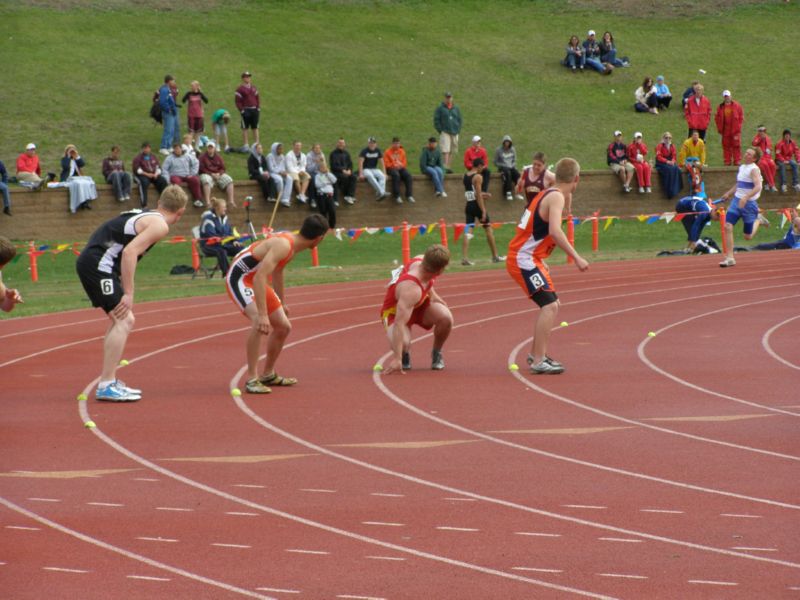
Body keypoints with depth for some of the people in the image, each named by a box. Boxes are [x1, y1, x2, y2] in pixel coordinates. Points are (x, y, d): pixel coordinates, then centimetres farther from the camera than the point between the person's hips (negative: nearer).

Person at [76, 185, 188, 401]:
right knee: (124, 320, -11)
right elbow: (130, 252, -19)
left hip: (90, 263, 10)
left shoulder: (145, 216, 21)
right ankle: (106, 385, -14)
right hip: (98, 264, -10)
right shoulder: (159, 225, -8)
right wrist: (128, 293, -16)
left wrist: (126, 290, 20)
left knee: (120, 320, 20)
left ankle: (110, 382, 24)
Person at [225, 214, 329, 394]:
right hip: (239, 278, -10)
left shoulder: (291, 242, 2)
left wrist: (282, 302, 31)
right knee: (260, 323, -30)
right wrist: (262, 314, -41)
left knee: (283, 326, 13)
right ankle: (251, 379, -24)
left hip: (256, 279, 10)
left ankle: (268, 375, 31)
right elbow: (259, 277, -36)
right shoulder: (284, 245, -28)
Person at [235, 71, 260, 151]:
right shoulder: (240, 89, -6)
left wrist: (258, 108, 4)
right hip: (246, 110, -5)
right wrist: (242, 110, -16)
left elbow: (257, 98, 16)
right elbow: (238, 101, -9)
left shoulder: (254, 88, 12)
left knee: (255, 127, 10)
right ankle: (246, 145, 5)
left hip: (254, 110, 5)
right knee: (245, 128, 1)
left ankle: (256, 143, 16)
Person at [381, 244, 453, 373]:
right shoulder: (411, 289, -43)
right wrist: (396, 359, -48)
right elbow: (399, 323, -46)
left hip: (421, 303, 6)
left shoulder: (421, 259, -21)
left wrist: (431, 293, 8)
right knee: (402, 343, -36)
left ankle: (436, 353, 6)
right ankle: (404, 354, 5)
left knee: (446, 318, -24)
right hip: (396, 311, -6)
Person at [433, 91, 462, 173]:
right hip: (445, 132, -4)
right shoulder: (440, 108, 0)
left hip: (454, 133, 5)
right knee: (445, 151, -14)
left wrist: (458, 130, 6)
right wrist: (440, 131, -8)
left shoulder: (456, 109, 12)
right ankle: (445, 167, -18)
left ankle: (448, 166, 12)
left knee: (452, 151, 6)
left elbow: (459, 120, 18)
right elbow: (436, 120, -1)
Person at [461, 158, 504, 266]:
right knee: (488, 229, 9)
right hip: (477, 205, -6)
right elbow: (478, 195, -19)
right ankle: (495, 256, 16)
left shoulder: (465, 176, 11)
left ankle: (464, 257, -15)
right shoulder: (478, 177, -13)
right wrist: (483, 211, -19)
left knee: (467, 232, -1)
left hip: (469, 205, 6)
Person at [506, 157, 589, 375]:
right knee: (549, 306, -19)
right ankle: (538, 362, -24)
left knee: (551, 306, 22)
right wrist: (576, 258, -31)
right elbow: (555, 231, -31)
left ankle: (536, 353, 33)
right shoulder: (556, 197, -16)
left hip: (527, 258, 10)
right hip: (523, 260, -10)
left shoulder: (548, 194, 13)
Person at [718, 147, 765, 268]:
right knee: (727, 227, -11)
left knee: (748, 236, 4)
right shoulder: (742, 167, 10)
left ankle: (758, 220, 34)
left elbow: (758, 187, -28)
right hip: (737, 201, 7)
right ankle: (729, 258, -7)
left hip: (749, 203, -7)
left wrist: (746, 197, -40)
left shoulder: (754, 169, -14)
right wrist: (729, 193, 29)